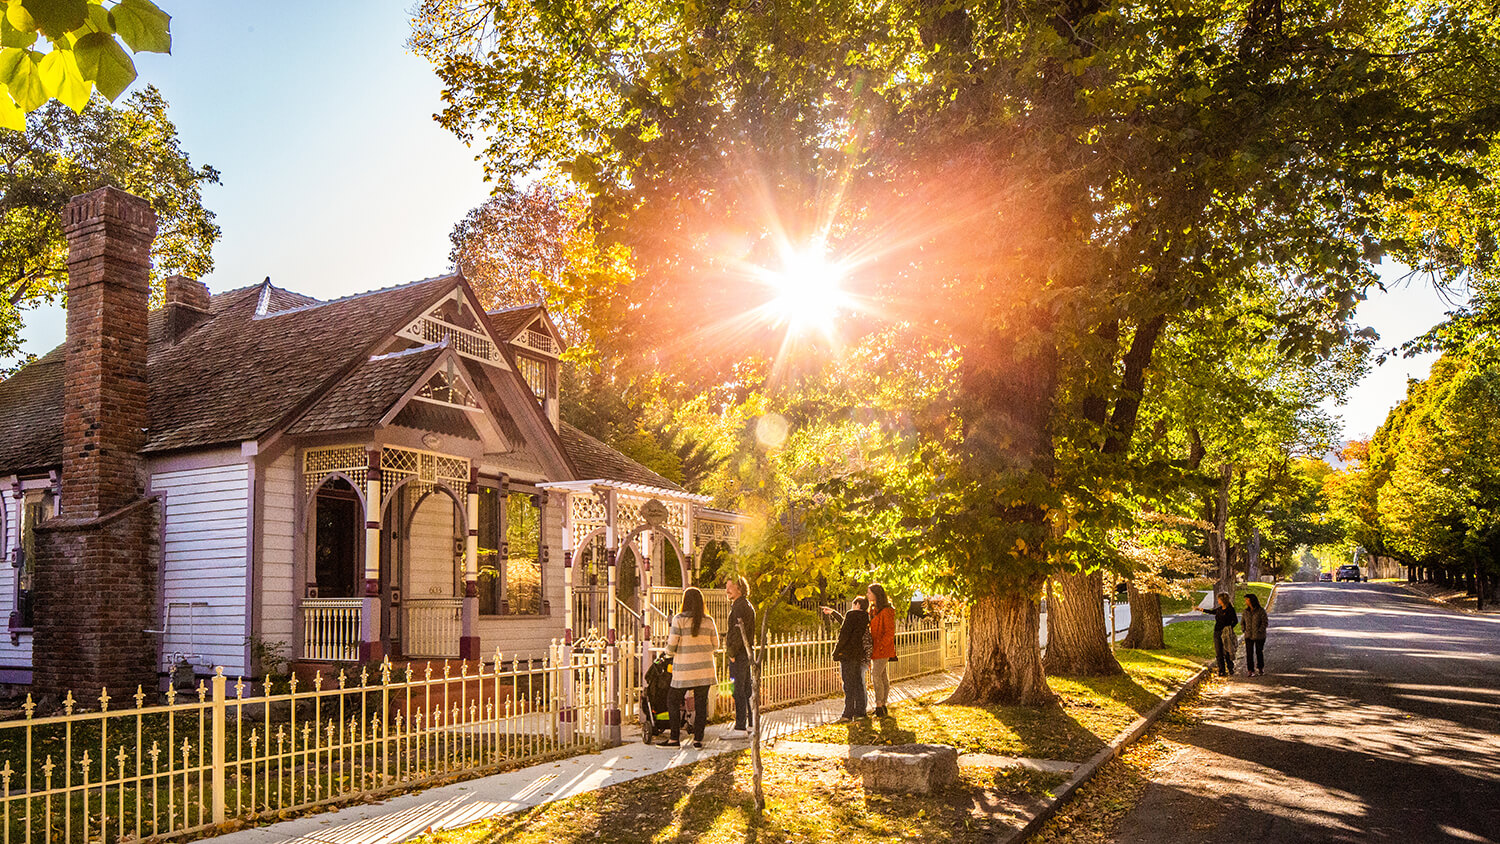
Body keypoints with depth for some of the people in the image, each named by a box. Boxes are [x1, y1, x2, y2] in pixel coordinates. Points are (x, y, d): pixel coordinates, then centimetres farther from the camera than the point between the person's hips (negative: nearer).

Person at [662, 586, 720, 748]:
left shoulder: (679, 619, -7)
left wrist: (669, 651, 13)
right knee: (701, 704, 8)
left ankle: (675, 738, 7)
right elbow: (715, 646, 10)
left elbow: (671, 646, -9)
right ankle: (698, 739, 6)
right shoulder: (709, 621, 3)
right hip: (705, 669, 3)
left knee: (673, 701, 9)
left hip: (684, 669, -3)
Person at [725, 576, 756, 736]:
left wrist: (731, 652, -16)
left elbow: (739, 633, -21)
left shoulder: (741, 606, -15)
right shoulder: (746, 606, 18)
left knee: (738, 691, -7)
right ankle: (750, 724, 21)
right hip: (746, 653, 10)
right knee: (746, 690, 15)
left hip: (739, 655, -10)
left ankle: (740, 727, -5)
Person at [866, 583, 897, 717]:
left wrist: (880, 646, -20)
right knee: (883, 676, 11)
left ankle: (879, 707, -9)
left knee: (876, 675, -13)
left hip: (883, 648, -9)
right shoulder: (873, 609, 12)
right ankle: (883, 706, 15)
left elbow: (890, 632, -17)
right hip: (875, 648, 9)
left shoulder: (886, 611, -15)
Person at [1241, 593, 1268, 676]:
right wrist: (1244, 630, 4)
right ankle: (1250, 671, 2)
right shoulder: (1246, 611, 6)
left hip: (1259, 636, -3)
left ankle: (1260, 669, 26)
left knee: (1259, 652, 8)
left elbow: (1265, 623, -10)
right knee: (1249, 653, -3)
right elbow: (1242, 622, 17)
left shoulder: (1261, 611, -9)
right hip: (1248, 636, 3)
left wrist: (1259, 631, -16)